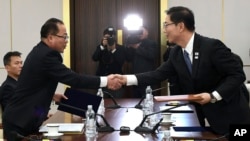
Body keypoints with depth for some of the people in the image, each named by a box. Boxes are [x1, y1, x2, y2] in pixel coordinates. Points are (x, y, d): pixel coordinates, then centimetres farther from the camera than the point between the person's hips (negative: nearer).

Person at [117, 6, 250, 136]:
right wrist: (127, 79, -6)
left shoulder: (212, 46, -20)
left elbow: (238, 74, -19)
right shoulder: (176, 53, 2)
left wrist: (213, 96, -27)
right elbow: (159, 74, 3)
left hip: (230, 116, -6)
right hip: (206, 116, 6)